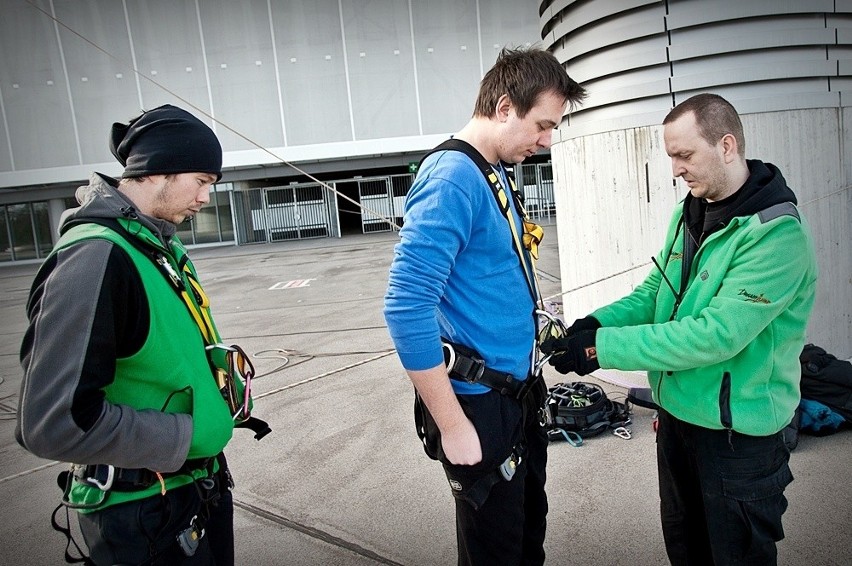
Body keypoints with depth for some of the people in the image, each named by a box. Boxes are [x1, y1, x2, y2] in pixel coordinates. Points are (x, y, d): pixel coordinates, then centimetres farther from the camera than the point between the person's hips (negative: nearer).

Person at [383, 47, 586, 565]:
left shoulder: (497, 172, 7)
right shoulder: (452, 179, -22)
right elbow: (406, 308, -28)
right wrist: (453, 427, -23)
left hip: (520, 391, 9)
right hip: (481, 404, -9)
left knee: (531, 524, 26)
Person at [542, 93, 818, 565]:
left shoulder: (778, 234, -23)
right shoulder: (687, 213, 3)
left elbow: (716, 333, -30)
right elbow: (654, 292, 7)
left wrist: (602, 348, -29)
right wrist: (597, 322, -12)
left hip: (737, 432, -7)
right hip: (676, 411, 7)